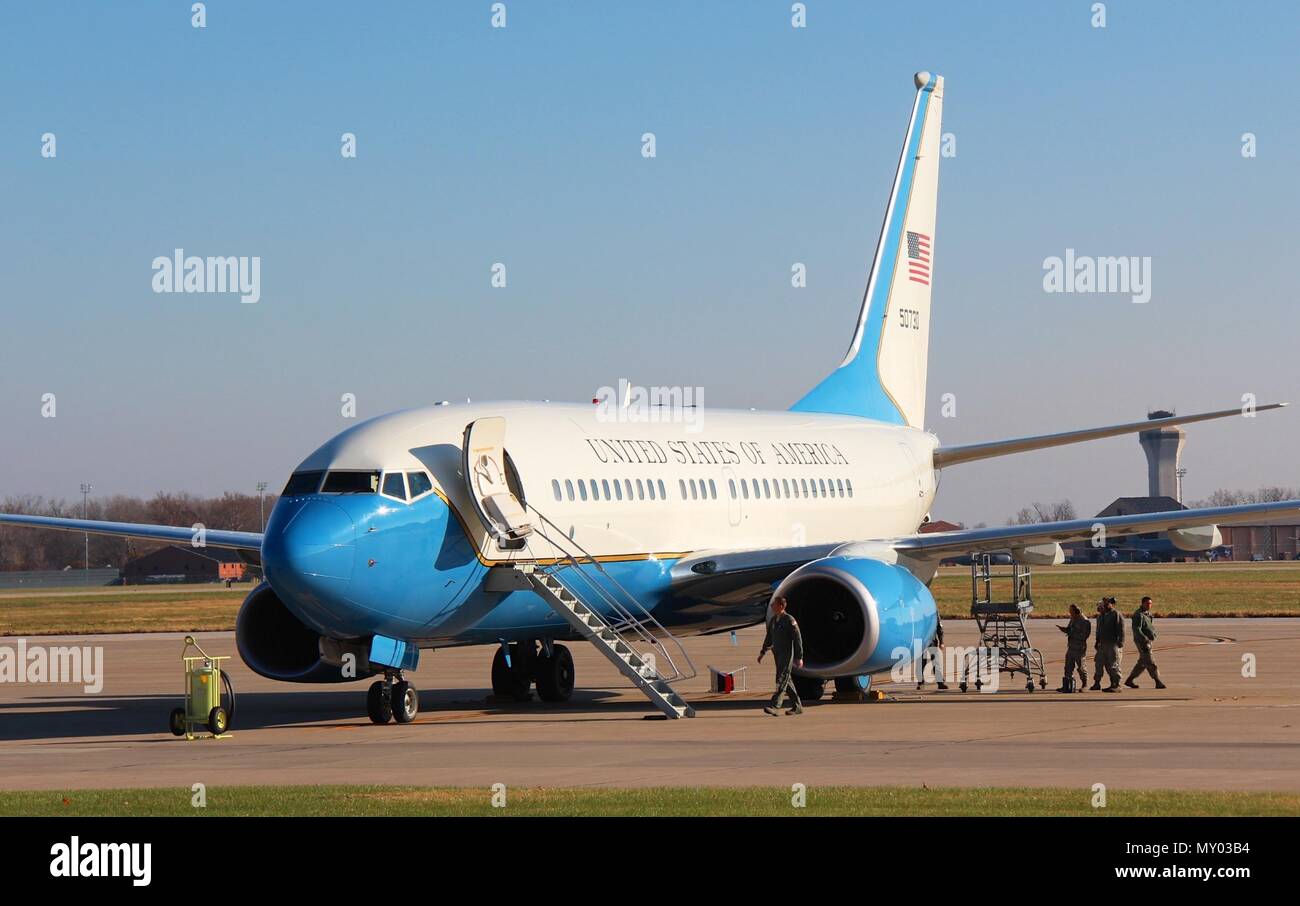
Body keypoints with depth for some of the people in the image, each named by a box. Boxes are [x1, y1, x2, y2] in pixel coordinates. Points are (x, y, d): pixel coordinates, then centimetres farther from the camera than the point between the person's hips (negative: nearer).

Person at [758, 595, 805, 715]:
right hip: (777, 654, 8)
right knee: (787, 680, 12)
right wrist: (763, 652, 17)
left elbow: (798, 639, -12)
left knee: (782, 680, -15)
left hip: (787, 654, -8)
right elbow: (769, 638, 21)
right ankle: (797, 706, 21)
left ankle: (775, 706, -24)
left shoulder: (789, 620, -12)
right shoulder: (773, 620, 11)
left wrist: (799, 657, -13)